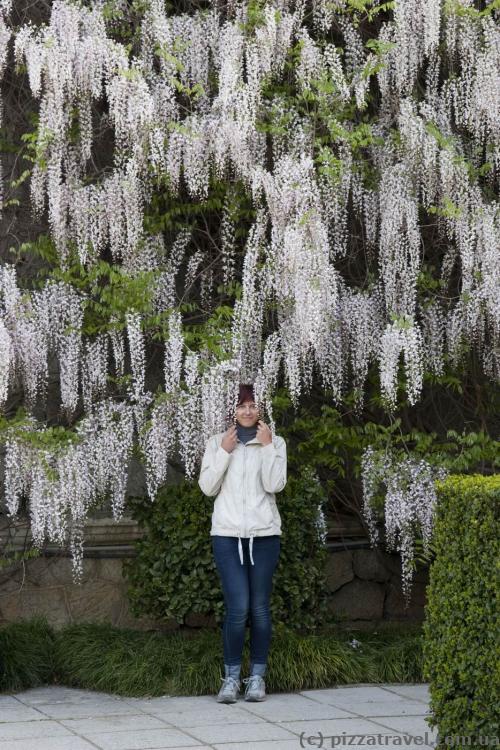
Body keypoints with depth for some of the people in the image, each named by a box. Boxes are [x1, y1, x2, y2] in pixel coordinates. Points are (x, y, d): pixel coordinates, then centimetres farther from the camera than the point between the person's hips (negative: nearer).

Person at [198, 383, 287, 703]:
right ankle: (231, 677, 2)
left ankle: (257, 677, 12)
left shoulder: (274, 442, 7)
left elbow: (275, 485, -7)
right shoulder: (218, 442, 9)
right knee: (237, 608, -10)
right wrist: (224, 451, -7)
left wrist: (267, 446, -9)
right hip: (227, 533, -1)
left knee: (260, 608, 2)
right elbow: (207, 487, 0)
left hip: (264, 533, 1)